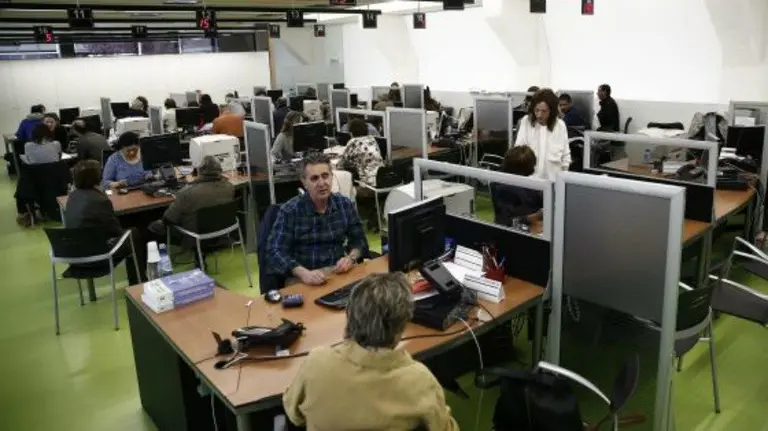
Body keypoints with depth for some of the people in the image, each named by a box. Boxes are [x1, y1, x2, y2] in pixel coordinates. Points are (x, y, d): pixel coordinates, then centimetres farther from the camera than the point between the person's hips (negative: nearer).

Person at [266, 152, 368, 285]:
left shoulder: (345, 204, 4)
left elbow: (359, 241, 11)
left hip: (338, 275, 3)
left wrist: (351, 258, -11)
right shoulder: (289, 211, -8)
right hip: (301, 281, -3)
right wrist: (304, 273, -29)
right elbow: (275, 252, -13)